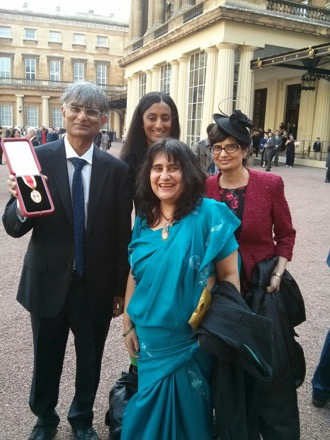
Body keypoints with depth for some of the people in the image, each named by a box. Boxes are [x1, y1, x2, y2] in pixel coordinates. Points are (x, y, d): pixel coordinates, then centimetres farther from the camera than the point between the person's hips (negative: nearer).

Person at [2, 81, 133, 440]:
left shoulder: (116, 169, -6)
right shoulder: (38, 158, -9)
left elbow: (123, 234, -2)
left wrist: (121, 288, 1)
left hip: (97, 285, 1)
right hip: (48, 282, 0)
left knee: (90, 360, 20)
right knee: (46, 360, 19)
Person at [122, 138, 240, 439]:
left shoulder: (209, 214, -14)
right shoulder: (144, 219, 0)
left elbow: (230, 276, -11)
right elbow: (134, 275, 7)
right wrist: (129, 326, 9)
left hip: (192, 342, -4)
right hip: (150, 339, 4)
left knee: (187, 414, 16)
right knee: (151, 412, 21)